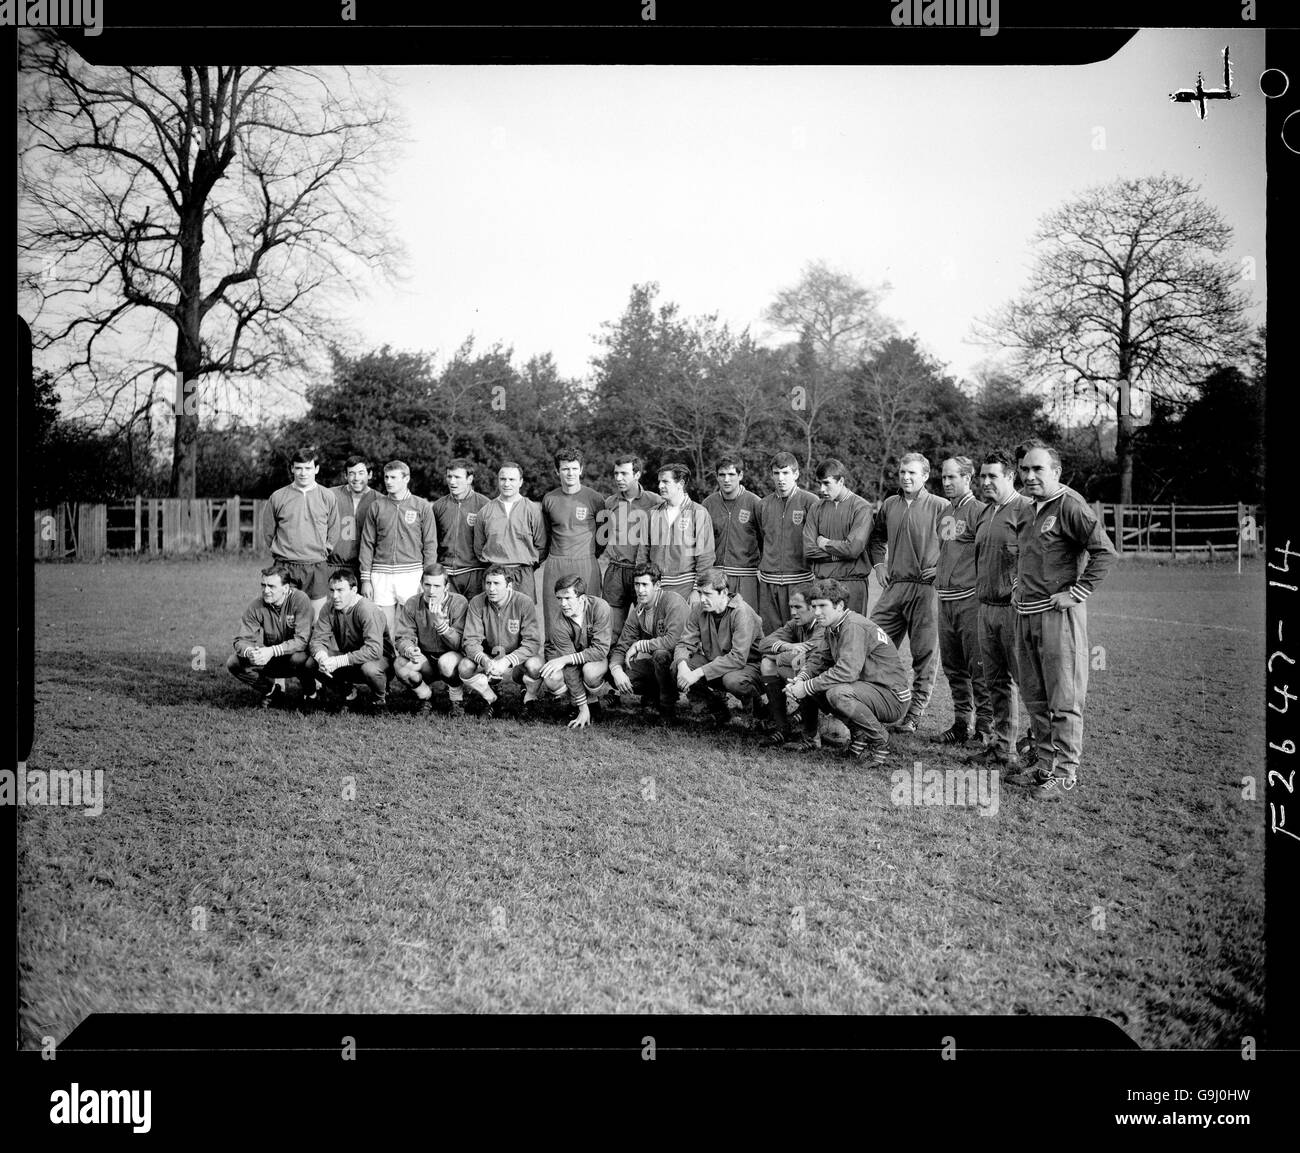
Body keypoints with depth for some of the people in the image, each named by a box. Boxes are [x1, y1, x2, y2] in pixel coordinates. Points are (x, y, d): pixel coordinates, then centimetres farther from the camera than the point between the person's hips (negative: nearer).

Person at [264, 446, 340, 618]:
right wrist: (281, 553, 9)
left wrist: (321, 552, 7)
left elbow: (333, 534, 12)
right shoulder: (278, 497, 4)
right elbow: (269, 532, 12)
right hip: (284, 567, 0)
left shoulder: (328, 497, 5)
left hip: (317, 569, 0)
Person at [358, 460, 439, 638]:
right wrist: (365, 579, 4)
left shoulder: (422, 506, 4)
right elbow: (367, 544, 9)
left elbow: (430, 545, 3)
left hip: (411, 574, -2)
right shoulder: (377, 506, 8)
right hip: (381, 574, 2)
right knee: (385, 627, 4)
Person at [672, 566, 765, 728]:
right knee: (676, 667, -17)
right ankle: (716, 704, 4)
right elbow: (684, 644, -3)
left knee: (733, 680, -40)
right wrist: (682, 665, -29)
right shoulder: (699, 609, -6)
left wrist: (698, 673, -36)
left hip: (748, 665, -6)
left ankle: (754, 702, -2)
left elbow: (738, 658, -32)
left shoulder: (742, 613, -24)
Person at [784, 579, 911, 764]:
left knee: (838, 693, -33)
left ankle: (880, 740, -11)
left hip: (892, 697, -10)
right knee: (813, 683, 2)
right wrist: (800, 680, -11)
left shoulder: (855, 627, -22)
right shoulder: (832, 628, 8)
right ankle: (859, 733, 9)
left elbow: (847, 671, -32)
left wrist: (807, 687, -26)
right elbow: (818, 658, 10)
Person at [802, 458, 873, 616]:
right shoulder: (816, 509, 9)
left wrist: (825, 543, -2)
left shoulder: (862, 507, -5)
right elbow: (808, 549, 0)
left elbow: (854, 548, -15)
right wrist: (840, 553, -7)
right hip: (822, 582, 4)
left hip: (853, 582, -4)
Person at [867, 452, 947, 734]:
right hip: (894, 586, 5)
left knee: (925, 655, 1)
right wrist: (878, 563, 16)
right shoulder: (888, 505, 12)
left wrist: (942, 568, -9)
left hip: (926, 588, -5)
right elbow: (877, 536, 29)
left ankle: (914, 714, 9)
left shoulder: (940, 507, -5)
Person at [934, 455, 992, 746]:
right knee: (952, 665, 12)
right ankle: (962, 722, 21)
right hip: (944, 599, 8)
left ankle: (985, 724, 2)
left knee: (978, 666, -5)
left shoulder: (980, 511, -8)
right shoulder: (945, 513, 17)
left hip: (970, 598, -8)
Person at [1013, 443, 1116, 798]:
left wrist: (1078, 592, -16)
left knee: (1064, 698, -3)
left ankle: (1066, 770, 3)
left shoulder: (1070, 505, -10)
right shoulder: (1030, 508, 15)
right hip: (1025, 613, 9)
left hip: (1059, 614, -9)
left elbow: (1105, 551, -16)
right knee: (1033, 696, 13)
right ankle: (1046, 761, 23)